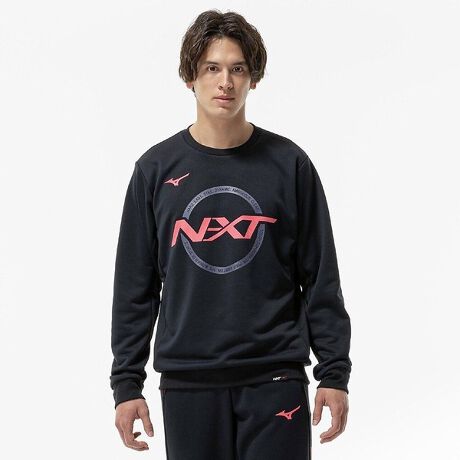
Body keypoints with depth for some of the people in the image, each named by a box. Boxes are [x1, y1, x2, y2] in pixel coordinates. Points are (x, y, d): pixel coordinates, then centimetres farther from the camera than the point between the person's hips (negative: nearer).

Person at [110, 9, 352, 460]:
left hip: (275, 380, -1)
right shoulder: (156, 169, 4)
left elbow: (321, 280, 3)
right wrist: (127, 382, 2)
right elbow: (135, 287, 6)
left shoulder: (289, 164, 2)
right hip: (188, 385, 1)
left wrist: (334, 373, -1)